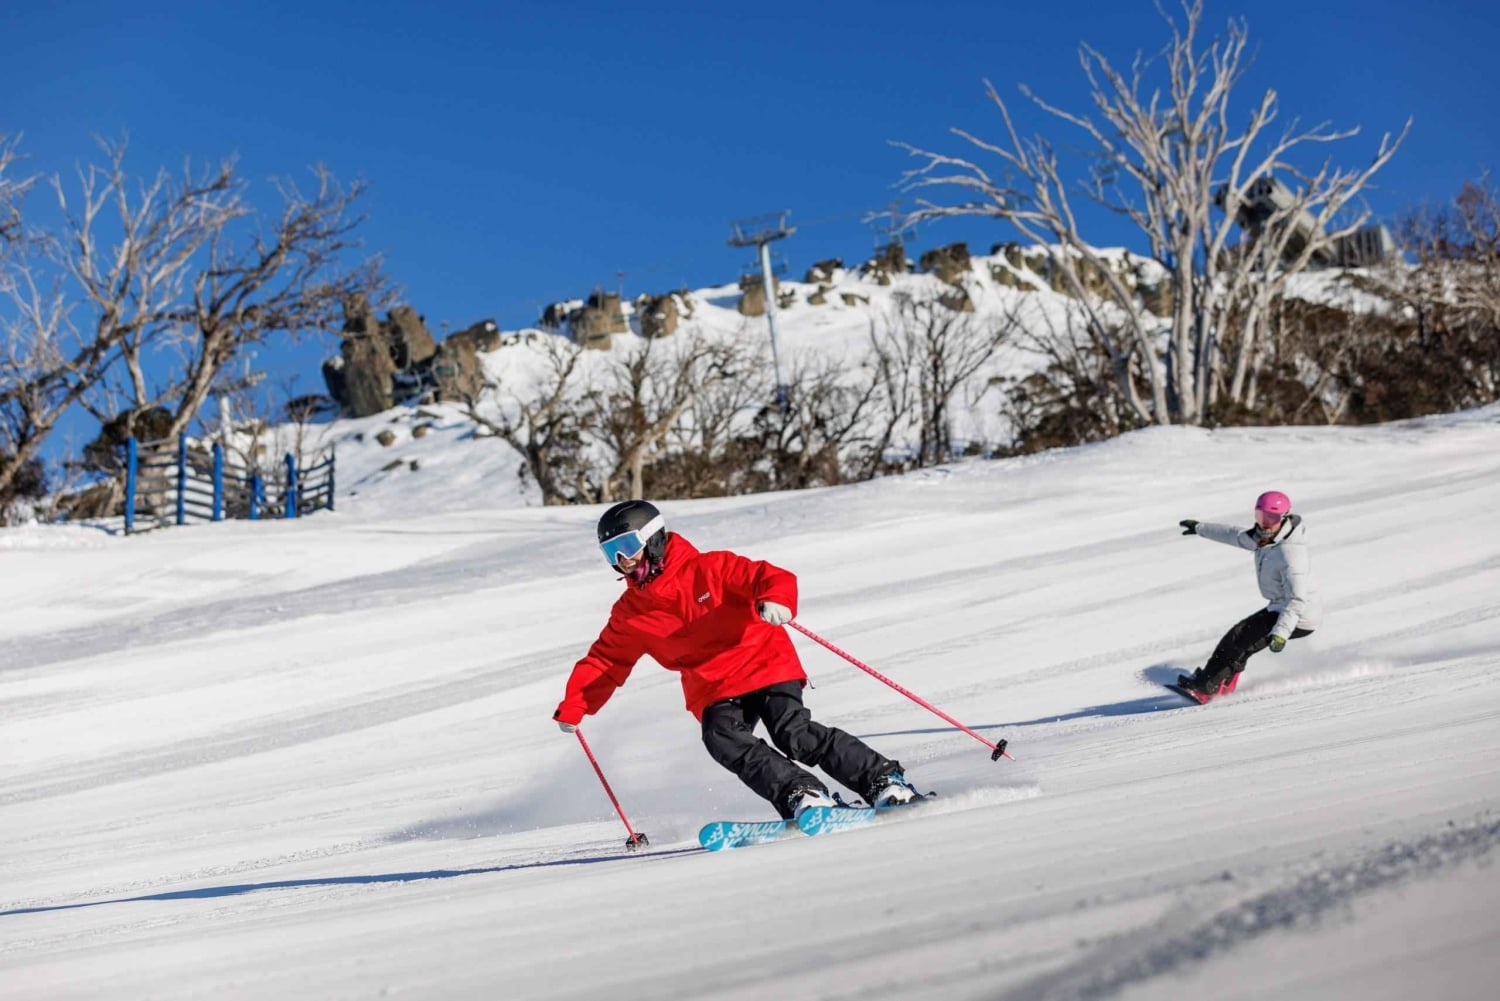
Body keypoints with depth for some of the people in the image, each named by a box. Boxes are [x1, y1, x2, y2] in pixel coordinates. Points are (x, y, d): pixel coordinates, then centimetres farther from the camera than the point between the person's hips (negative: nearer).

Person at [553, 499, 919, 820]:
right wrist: (573, 706, 7)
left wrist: (776, 600, -38)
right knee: (725, 741, -25)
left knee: (796, 735, -21)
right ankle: (801, 795, -25)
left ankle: (883, 780, -14)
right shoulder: (630, 613, 8)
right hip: (713, 692, 5)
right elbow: (605, 660, 16)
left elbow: (770, 577, -15)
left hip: (765, 665, -4)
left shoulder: (708, 569, -8)